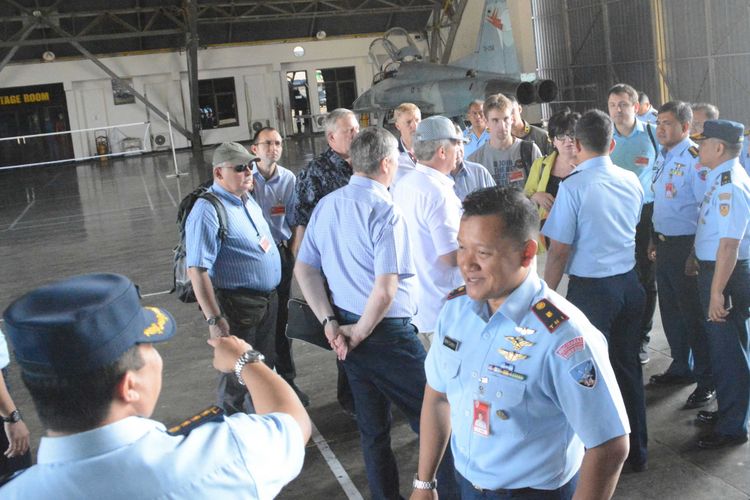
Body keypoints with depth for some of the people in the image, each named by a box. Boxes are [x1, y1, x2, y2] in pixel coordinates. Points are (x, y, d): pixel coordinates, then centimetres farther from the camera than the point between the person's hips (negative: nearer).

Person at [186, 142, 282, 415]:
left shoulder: (248, 201, 8)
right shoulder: (207, 211, -20)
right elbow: (197, 270, -25)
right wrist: (214, 320, -28)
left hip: (268, 300, 9)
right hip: (237, 307, -8)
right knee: (237, 377, 8)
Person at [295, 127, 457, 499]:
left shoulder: (326, 205, 3)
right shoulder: (384, 210, -18)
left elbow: (304, 269, 7)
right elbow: (385, 290, -24)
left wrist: (330, 322, 3)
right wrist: (360, 333, -10)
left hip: (349, 331, 7)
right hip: (388, 334, -7)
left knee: (372, 427, 20)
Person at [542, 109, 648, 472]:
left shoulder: (573, 187, -16)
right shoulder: (632, 181, 3)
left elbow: (559, 250, -15)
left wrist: (547, 293, -6)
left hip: (590, 289, -6)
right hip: (630, 282, 6)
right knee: (628, 366, 16)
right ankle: (637, 452, 30)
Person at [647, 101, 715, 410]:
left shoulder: (694, 159, -17)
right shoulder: (662, 157, 10)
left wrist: (695, 254, -20)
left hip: (686, 246, -8)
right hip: (664, 243, 8)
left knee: (694, 314, 2)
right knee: (670, 310, 18)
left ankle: (707, 381, 16)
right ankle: (681, 367, 35)